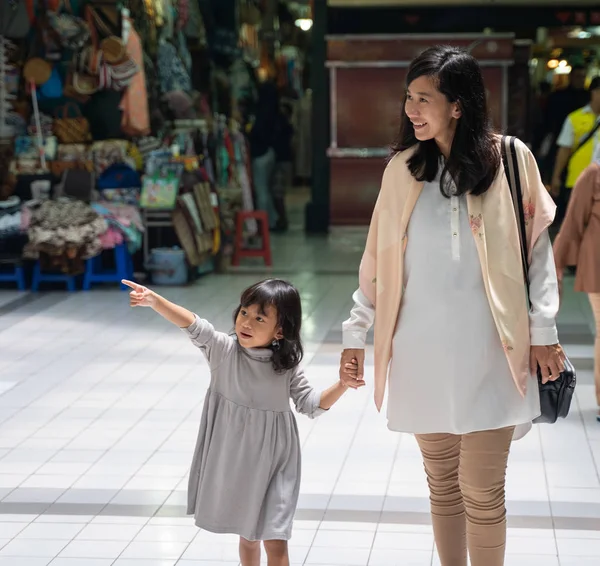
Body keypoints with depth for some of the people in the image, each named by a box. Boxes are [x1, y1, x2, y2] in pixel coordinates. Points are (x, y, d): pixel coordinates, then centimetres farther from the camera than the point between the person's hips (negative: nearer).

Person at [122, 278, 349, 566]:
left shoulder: (287, 366, -10)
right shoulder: (223, 349, -12)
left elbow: (310, 404, -4)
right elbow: (193, 325, -27)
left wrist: (342, 384, -19)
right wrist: (153, 300, -41)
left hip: (272, 464, -1)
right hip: (233, 461, 1)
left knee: (275, 542, 0)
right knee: (246, 535, 19)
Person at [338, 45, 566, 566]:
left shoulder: (510, 159, -3)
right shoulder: (403, 168, 5)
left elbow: (537, 250, 1)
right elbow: (377, 260, 9)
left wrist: (543, 331, -1)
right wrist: (355, 333, 7)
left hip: (485, 351, -3)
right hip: (420, 350, 3)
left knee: (481, 492, -1)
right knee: (442, 485, 13)